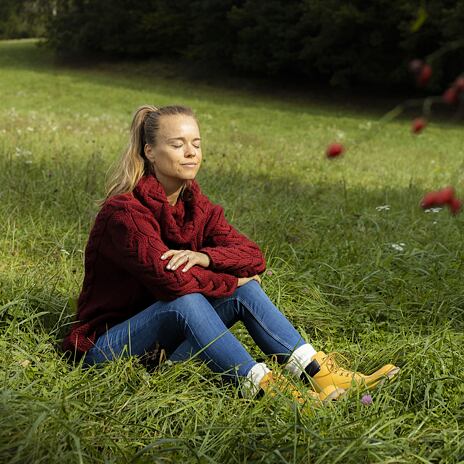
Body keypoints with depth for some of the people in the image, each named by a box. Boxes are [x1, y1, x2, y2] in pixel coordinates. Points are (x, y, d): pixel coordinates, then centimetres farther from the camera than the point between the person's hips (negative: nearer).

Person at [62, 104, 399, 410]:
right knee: (184, 299, -34)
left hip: (168, 340, 7)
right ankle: (260, 385, -35)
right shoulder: (125, 211, -20)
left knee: (245, 289, -13)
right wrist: (231, 280, -15)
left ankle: (317, 372, -21)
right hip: (107, 344, -6)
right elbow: (169, 279, -30)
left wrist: (204, 257, -25)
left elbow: (254, 257, -6)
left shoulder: (197, 206, 4)